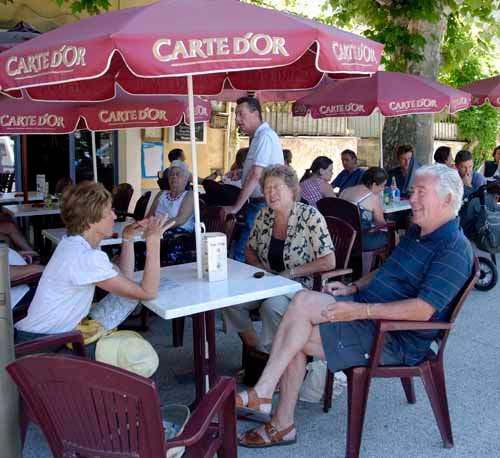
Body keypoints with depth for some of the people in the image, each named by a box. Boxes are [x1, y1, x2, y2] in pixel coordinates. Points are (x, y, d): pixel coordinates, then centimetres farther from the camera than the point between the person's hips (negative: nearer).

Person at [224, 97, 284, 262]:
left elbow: (255, 176, -21)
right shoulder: (259, 136, 16)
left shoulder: (265, 136, -15)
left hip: (263, 205, -10)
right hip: (260, 203, 10)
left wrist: (236, 207, -17)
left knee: (241, 253, -9)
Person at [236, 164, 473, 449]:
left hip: (396, 339, -9)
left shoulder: (454, 250, -15)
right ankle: (283, 426, 1)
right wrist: (354, 288, 7)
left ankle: (263, 392, -9)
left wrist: (361, 310, -26)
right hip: (369, 313, 9)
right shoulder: (417, 231, 15)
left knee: (305, 301, -22)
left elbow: (422, 310, -24)